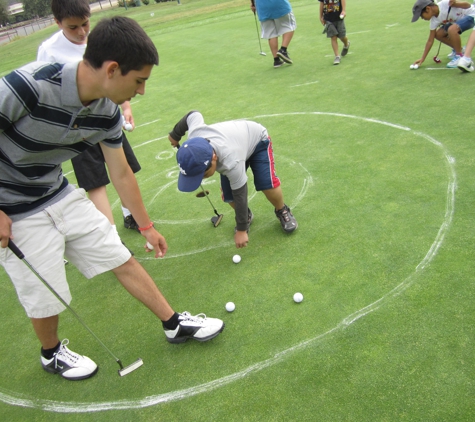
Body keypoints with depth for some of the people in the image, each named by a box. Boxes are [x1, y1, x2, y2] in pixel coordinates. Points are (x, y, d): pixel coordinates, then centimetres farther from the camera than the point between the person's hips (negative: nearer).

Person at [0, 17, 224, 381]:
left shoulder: (107, 112, -10)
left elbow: (121, 174, 2)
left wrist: (147, 226, 11)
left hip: (60, 195, 6)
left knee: (121, 259, 7)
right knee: (47, 296, 6)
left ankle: (175, 324, 24)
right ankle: (52, 354, 40)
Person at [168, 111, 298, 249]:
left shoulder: (231, 162, -48)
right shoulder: (194, 135, -34)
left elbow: (240, 195, -35)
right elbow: (193, 114, -11)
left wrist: (241, 230, -23)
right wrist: (175, 135, 8)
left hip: (257, 139, -5)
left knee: (268, 185, -24)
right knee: (228, 196, -9)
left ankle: (282, 211, 9)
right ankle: (247, 216, 21)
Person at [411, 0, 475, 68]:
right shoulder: (434, 20, -10)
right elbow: (430, 41, -5)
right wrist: (422, 59, -5)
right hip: (457, 20, 7)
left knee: (451, 29, -33)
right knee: (438, 34, -4)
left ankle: (459, 55, -17)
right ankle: (458, 49, 15)